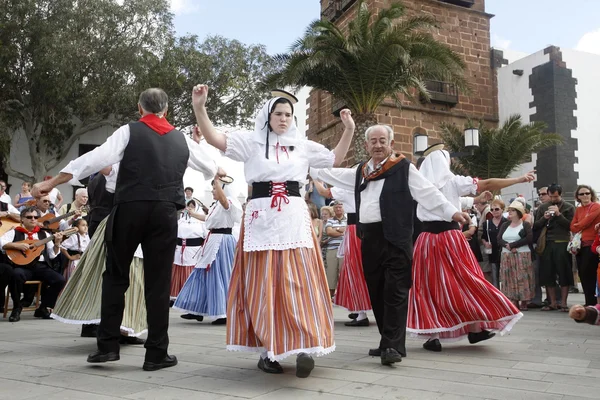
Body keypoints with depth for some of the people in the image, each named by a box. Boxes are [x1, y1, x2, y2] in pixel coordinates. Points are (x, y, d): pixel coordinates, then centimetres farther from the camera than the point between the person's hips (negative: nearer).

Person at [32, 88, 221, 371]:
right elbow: (209, 167, 29)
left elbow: (96, 159, -7)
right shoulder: (182, 140, 14)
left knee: (116, 276, 12)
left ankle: (107, 346, 12)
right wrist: (221, 173, 53)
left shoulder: (129, 132, 4)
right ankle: (156, 353, 10)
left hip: (129, 210, -2)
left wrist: (51, 183, -4)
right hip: (165, 213, 2)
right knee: (158, 282, 6)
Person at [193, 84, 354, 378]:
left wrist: (349, 130, 12)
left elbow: (335, 159, 22)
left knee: (296, 282, -4)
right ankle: (268, 350, 8)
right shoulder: (251, 142, 7)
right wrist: (199, 107, -13)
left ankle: (303, 346, -4)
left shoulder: (302, 145, 14)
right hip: (261, 218, -1)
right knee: (263, 284, 0)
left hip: (294, 218, 2)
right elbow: (214, 139, -1)